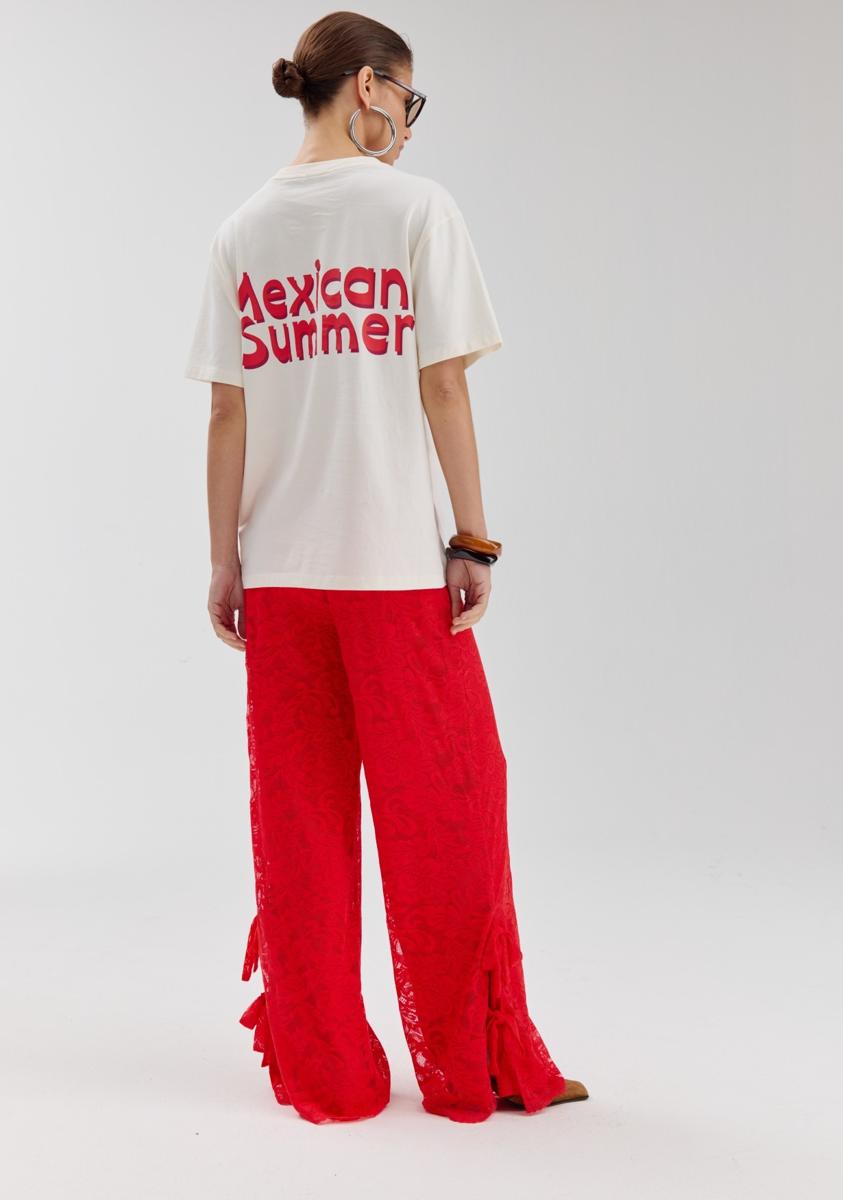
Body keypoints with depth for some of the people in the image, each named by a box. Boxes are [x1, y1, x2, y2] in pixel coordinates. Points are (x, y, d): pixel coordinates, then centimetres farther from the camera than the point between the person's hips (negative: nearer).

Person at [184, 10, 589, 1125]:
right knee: (445, 810, 7)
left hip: (279, 573, 4)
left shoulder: (243, 229, 7)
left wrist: (224, 563, 9)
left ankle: (322, 1069, 21)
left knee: (299, 822, 11)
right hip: (396, 565, -4)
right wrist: (476, 539, -2)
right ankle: (476, 1066, 17)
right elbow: (443, 388, -7)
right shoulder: (415, 207, -4)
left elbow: (228, 412, 5)